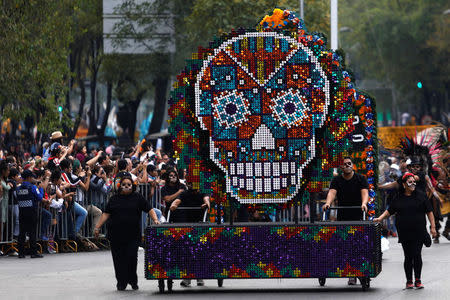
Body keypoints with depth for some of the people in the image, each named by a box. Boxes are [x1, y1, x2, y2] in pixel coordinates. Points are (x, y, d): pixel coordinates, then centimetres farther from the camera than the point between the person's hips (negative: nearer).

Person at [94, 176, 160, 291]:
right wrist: (97, 227, 6)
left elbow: (149, 209, 5)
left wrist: (155, 220, -11)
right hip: (116, 235, 2)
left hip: (133, 235, -2)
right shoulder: (114, 199, 12)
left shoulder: (137, 198, 7)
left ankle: (133, 281, 10)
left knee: (132, 257, -8)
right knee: (119, 259, 1)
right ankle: (121, 283, 10)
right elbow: (106, 214, 12)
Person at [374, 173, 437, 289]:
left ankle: (418, 280, 4)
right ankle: (409, 281, 12)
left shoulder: (421, 196, 5)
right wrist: (380, 218, 0)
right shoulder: (399, 199, 8)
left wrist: (433, 227, 1)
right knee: (408, 256, 4)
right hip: (404, 233, 1)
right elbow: (389, 211, 15)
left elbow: (429, 212, 6)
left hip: (418, 232, -1)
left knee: (417, 255, -6)